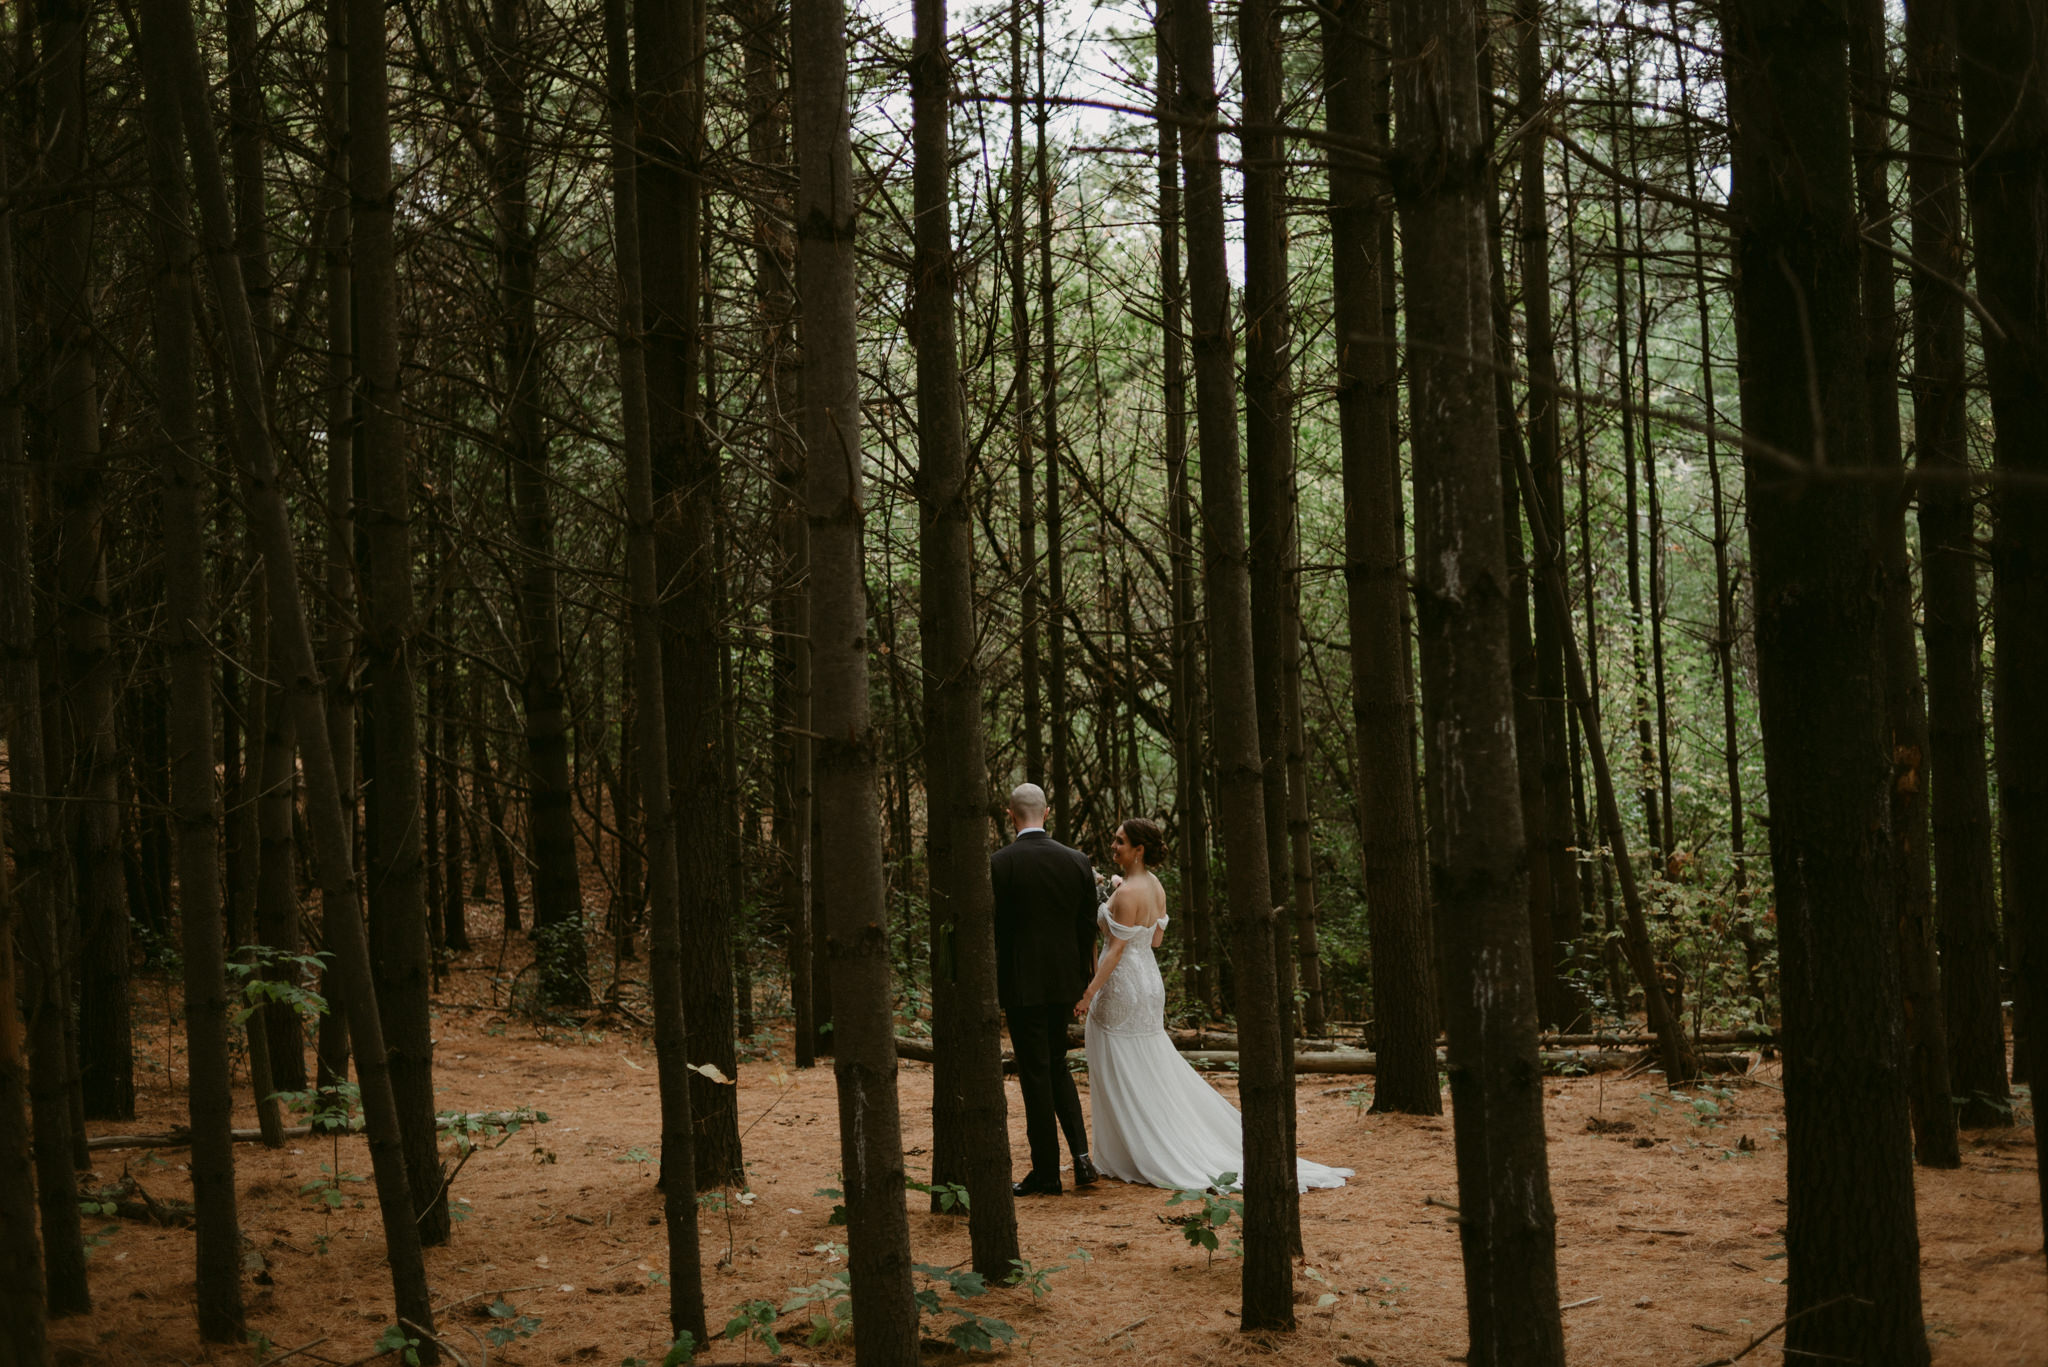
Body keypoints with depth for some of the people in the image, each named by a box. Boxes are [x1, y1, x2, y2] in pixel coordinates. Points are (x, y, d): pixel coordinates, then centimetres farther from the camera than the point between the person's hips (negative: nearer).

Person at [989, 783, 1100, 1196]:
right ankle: (1080, 1154, 9)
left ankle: (1046, 1171, 7)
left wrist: (989, 989, 0)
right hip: (1064, 982, 4)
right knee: (1057, 1065, 19)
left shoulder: (999, 864, -11)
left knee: (1035, 1073, 3)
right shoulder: (1077, 861, 1)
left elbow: (993, 930, -9)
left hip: (1021, 983, -4)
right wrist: (1080, 985, 15)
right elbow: (1087, 928, 6)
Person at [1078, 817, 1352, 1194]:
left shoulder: (1128, 893, -20)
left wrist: (1088, 994, -21)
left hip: (1122, 987, -9)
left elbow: (1116, 951, -22)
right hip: (1149, 981, 9)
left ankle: (1148, 1157, 8)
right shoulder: (1154, 886, 6)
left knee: (1125, 1081, 1)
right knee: (1155, 1072, 16)